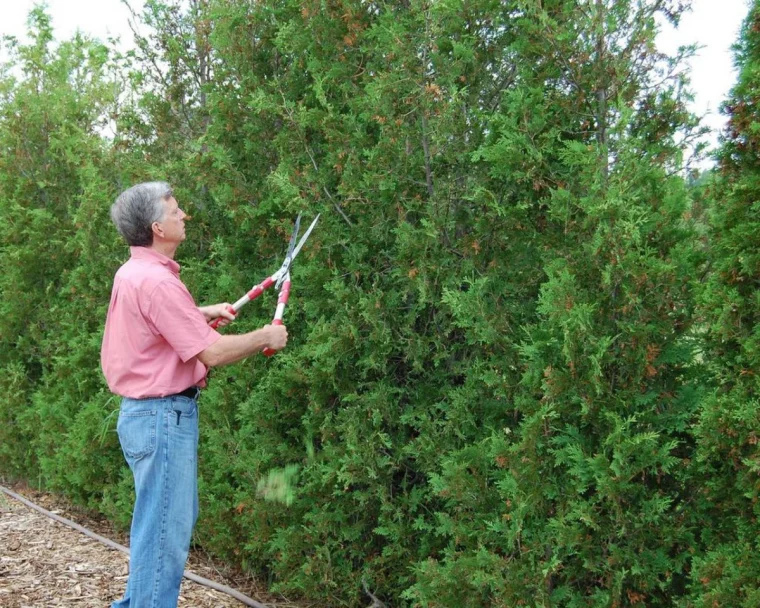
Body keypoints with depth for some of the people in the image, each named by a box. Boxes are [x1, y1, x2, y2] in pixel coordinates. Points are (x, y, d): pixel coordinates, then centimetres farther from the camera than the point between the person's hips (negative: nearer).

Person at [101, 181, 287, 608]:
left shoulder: (133, 273, 10)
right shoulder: (156, 282, -22)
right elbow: (212, 352, -23)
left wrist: (202, 312, 23)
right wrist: (265, 338, -7)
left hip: (149, 413, 11)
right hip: (163, 416, -11)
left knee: (178, 518, 22)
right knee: (166, 530, -3)